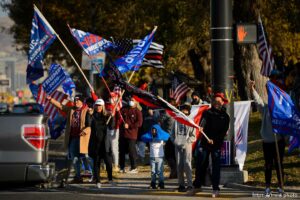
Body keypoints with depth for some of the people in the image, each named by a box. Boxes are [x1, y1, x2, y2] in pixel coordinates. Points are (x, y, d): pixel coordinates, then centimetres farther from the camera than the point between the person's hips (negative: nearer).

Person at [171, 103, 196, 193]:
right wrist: (175, 141, 1)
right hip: (178, 146, 3)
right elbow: (172, 134, 15)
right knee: (179, 165, 3)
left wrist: (186, 142, -10)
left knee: (187, 164, -15)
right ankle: (181, 185, 8)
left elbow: (193, 137, 2)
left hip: (187, 146, -3)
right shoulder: (176, 122, 10)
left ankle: (190, 184, -17)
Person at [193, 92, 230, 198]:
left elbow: (224, 132, -2)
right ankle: (197, 185, 16)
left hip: (217, 144, -1)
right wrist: (201, 127, -35)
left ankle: (215, 189, -2)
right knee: (201, 165, 4)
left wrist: (214, 140, -15)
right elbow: (203, 121, -11)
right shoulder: (207, 112, 8)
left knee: (216, 166, -4)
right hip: (204, 142, 1)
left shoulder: (225, 116, 5)